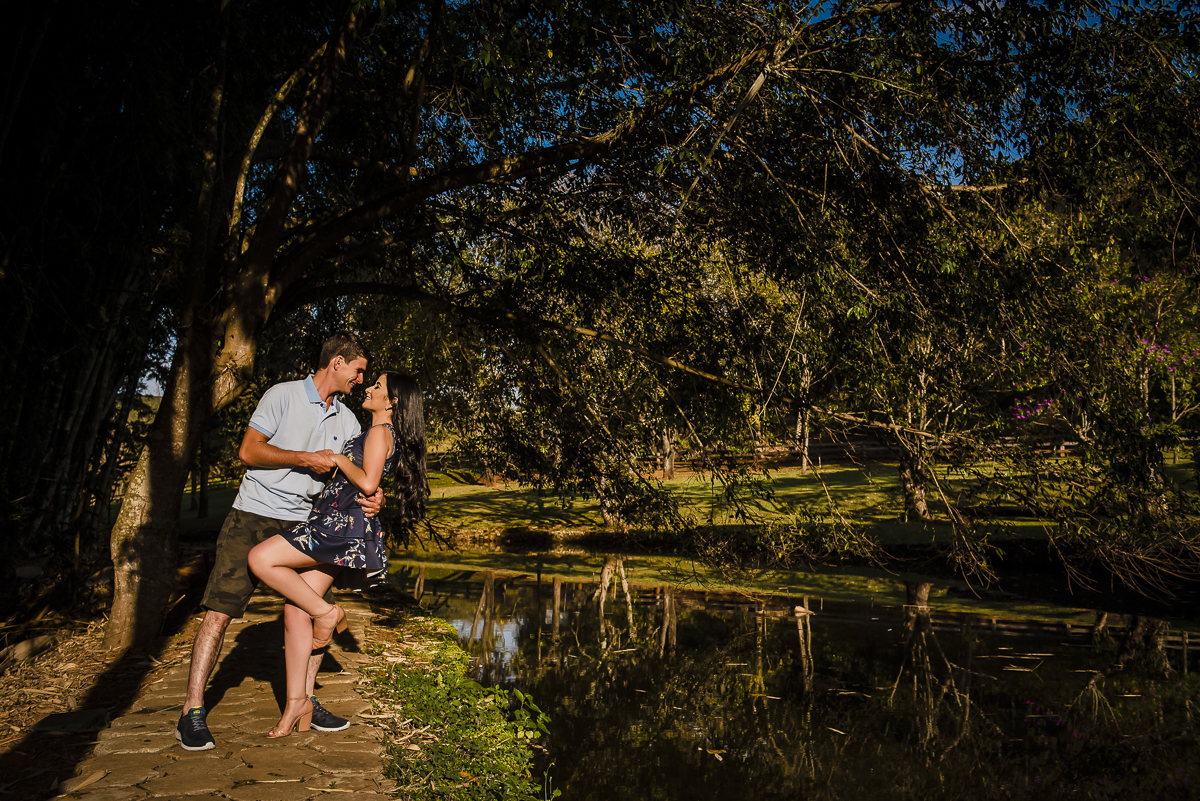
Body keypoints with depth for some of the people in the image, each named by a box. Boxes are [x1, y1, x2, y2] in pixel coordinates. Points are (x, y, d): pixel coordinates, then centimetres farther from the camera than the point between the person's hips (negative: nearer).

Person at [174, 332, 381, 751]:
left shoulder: (347, 421, 12)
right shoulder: (284, 395, -5)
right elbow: (249, 450, -9)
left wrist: (371, 497, -14)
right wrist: (306, 458, -14)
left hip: (301, 526, 5)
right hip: (253, 516, -5)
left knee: (313, 611, -1)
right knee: (220, 610, -5)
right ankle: (192, 713, 5)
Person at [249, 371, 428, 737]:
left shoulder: (380, 432, -5)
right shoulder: (376, 434, 24)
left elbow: (367, 482, -19)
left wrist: (337, 457, -8)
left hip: (343, 524, -9)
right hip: (333, 525, 9)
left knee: (261, 558, -19)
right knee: (297, 608, 3)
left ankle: (326, 612, -7)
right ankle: (297, 700, 5)